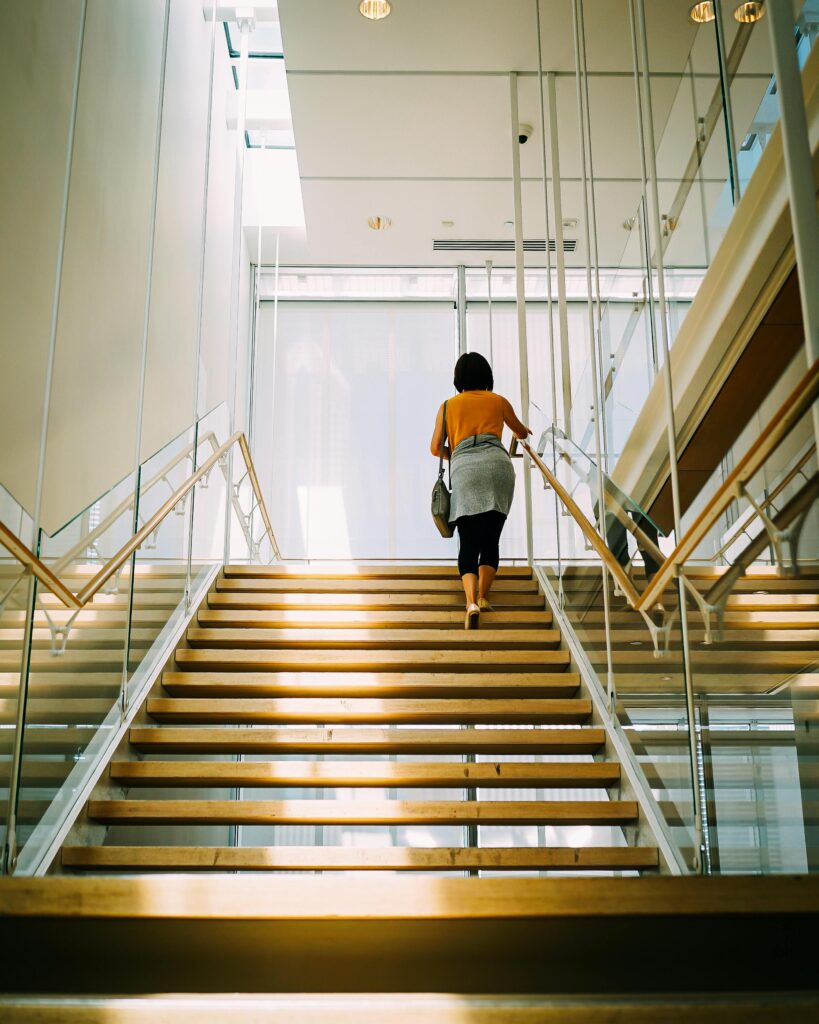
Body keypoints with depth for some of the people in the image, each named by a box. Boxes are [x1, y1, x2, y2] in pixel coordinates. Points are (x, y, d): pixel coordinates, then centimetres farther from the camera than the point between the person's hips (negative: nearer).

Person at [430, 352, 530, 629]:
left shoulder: (448, 406, 21)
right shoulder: (498, 401, 22)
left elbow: (435, 448, 18)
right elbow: (521, 432, 38)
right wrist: (523, 431, 62)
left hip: (464, 469, 0)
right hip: (497, 464, 0)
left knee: (468, 543, -2)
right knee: (491, 539, 6)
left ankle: (471, 602, -20)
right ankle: (482, 596, -7)